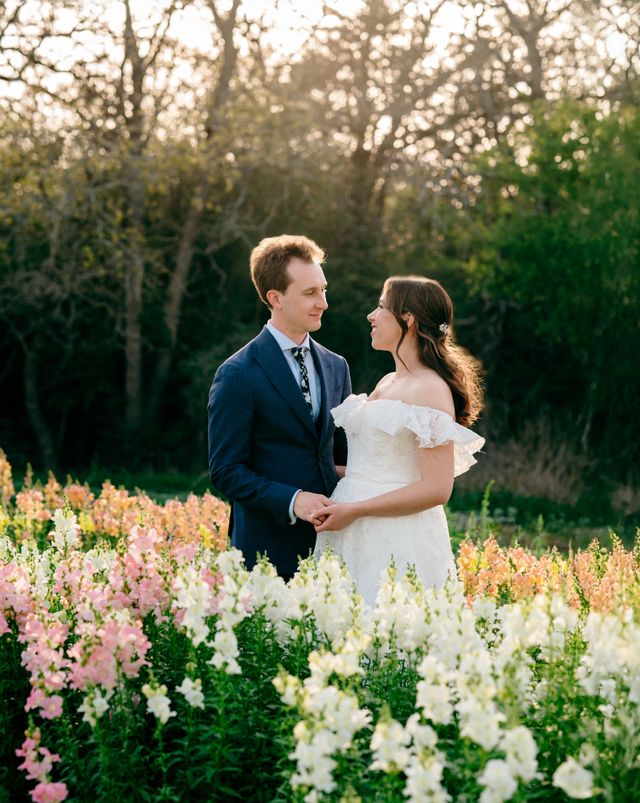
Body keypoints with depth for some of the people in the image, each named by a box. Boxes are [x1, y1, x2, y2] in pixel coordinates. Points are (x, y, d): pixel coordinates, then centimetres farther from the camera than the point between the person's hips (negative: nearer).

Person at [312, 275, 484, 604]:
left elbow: (436, 489, -17)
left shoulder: (431, 390, -11)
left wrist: (354, 510, -16)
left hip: (397, 543, -8)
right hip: (354, 537, 8)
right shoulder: (386, 383, 15)